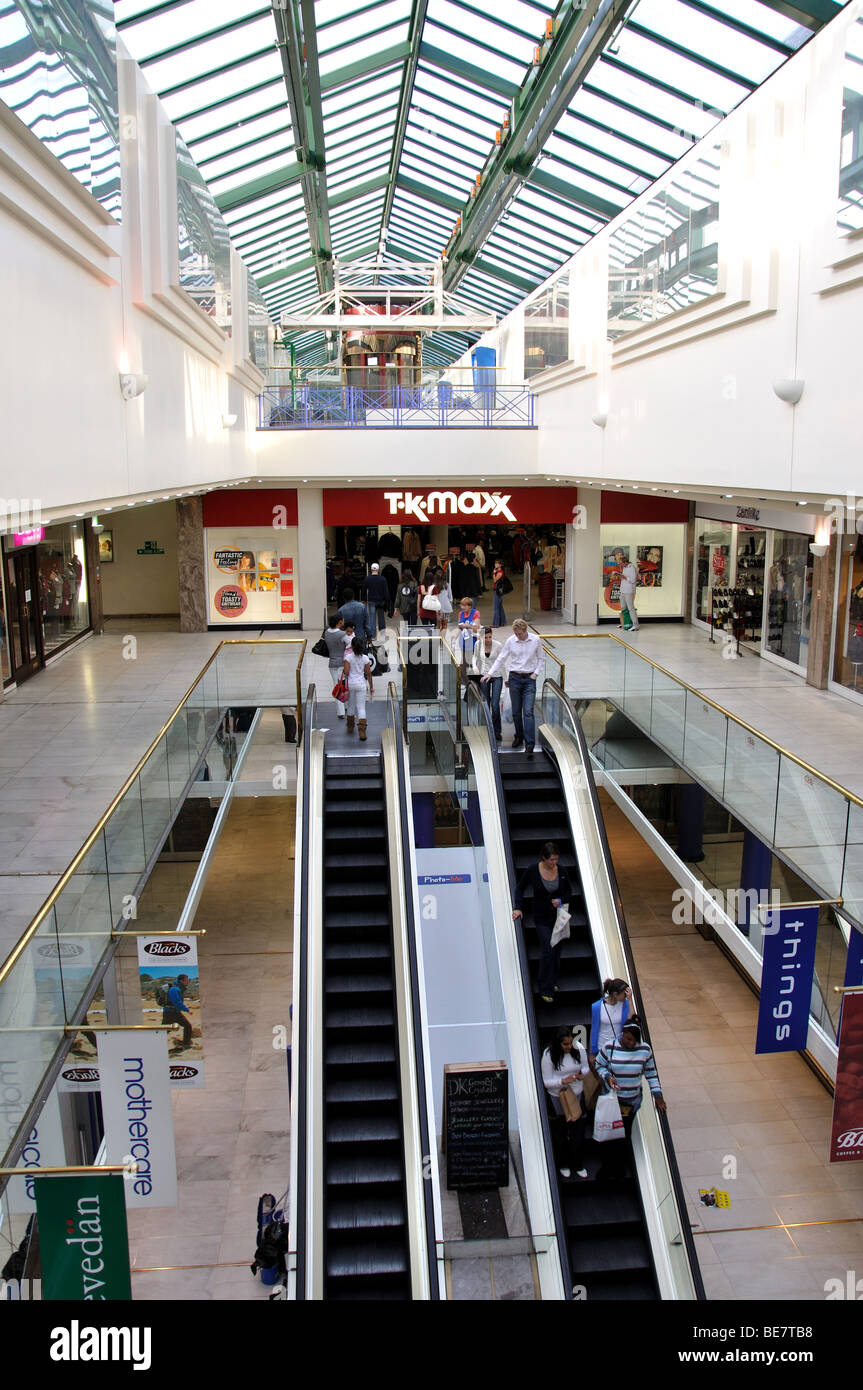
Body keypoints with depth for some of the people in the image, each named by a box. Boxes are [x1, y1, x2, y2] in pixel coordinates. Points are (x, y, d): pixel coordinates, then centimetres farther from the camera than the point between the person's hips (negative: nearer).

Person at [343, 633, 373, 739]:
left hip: (350, 683, 0)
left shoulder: (348, 657, -9)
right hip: (361, 684, 0)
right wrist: (371, 686, 8)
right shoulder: (365, 658, -3)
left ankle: (350, 727, 32)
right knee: (361, 707, 0)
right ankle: (362, 732, -10)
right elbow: (368, 673, 0)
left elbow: (346, 672, -15)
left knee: (351, 705, 18)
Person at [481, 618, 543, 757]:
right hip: (514, 678, 2)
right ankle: (519, 737, 29)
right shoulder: (510, 641, -2)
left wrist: (536, 673, -4)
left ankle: (529, 745, -13)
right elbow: (501, 659, 1)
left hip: (529, 679, -2)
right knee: (516, 712, 8)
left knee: (528, 712, -11)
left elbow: (541, 659, 8)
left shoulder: (536, 640, -3)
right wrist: (490, 673, -8)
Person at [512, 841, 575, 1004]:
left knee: (556, 951, 8)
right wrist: (518, 908, -10)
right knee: (547, 951, -9)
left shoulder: (561, 871, -6)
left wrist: (561, 900, -15)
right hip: (542, 918, -3)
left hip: (559, 916, 3)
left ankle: (552, 982, 29)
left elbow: (570, 893, 6)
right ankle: (545, 990, 1)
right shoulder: (532, 871, -12)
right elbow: (520, 889, 1)